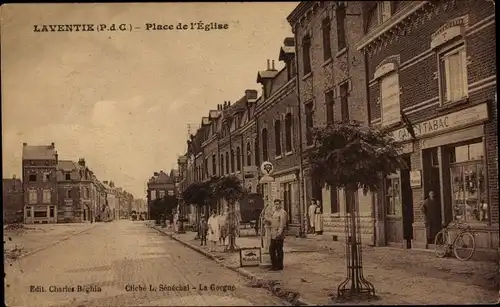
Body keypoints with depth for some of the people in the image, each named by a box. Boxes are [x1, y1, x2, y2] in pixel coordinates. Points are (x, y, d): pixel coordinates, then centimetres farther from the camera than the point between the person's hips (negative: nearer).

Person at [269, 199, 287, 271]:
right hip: (273, 235, 9)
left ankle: (279, 266, 7)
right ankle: (274, 265, 21)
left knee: (279, 250, -1)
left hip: (279, 236, -9)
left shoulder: (282, 212, -11)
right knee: (271, 249, 11)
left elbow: (282, 224, -19)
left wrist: (279, 232, -26)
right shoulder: (275, 212, 18)